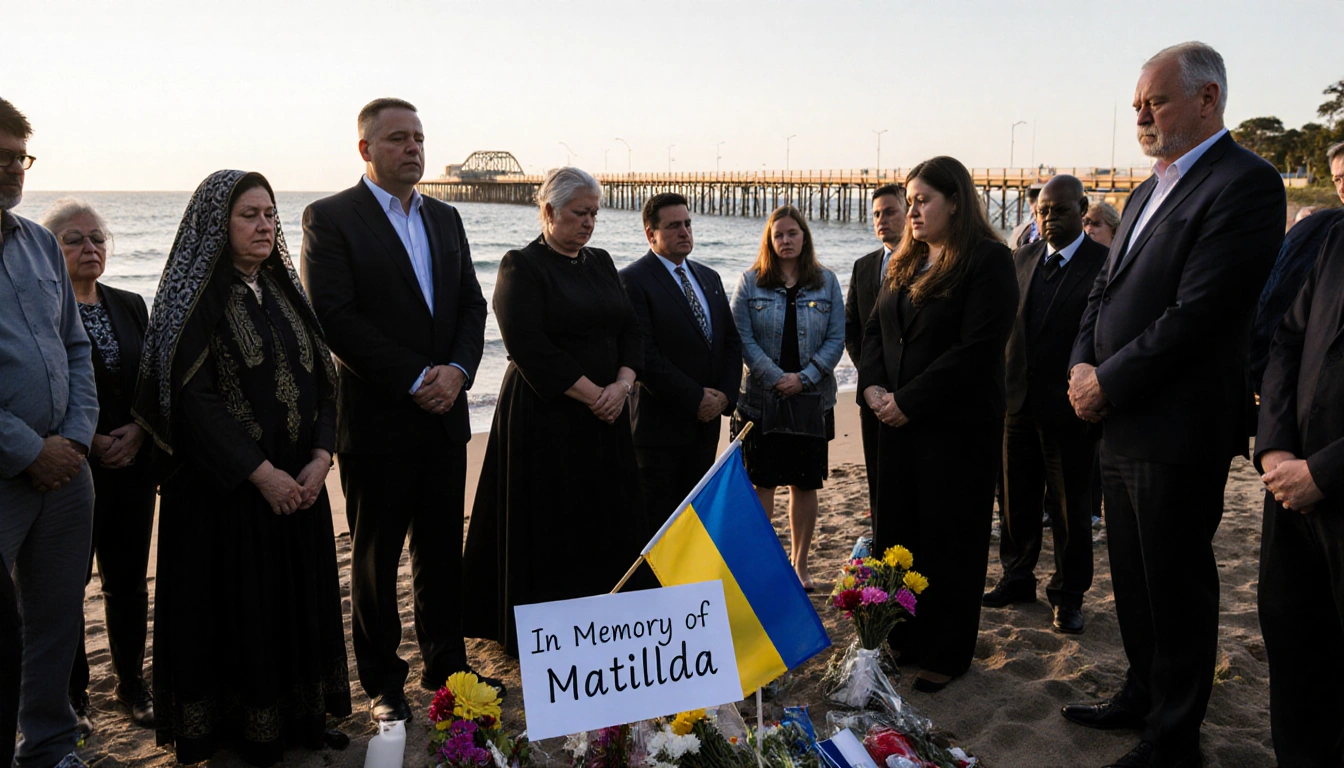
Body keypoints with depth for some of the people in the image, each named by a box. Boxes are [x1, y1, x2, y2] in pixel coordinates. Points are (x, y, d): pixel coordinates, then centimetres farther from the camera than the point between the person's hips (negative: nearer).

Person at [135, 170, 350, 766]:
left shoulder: (285, 291, 10)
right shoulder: (195, 297, -7)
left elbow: (323, 379, 7)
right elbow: (193, 396, -15)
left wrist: (319, 458, -7)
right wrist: (259, 472, -18)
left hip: (297, 480, 6)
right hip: (225, 485, -5)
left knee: (299, 598, 10)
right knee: (233, 602, 4)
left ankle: (299, 715, 24)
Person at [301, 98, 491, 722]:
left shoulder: (445, 219, 13)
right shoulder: (330, 218, -5)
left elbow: (472, 305, 10)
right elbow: (336, 318, -14)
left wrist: (458, 370, -8)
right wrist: (415, 379, -16)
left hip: (444, 414, 5)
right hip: (377, 419, -5)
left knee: (442, 550, 14)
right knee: (376, 555, 7)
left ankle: (446, 665, 28)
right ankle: (382, 682, 21)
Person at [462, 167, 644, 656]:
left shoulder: (601, 264, 13)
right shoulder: (521, 267, -7)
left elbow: (630, 329, 9)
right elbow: (531, 347, -16)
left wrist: (623, 383, -9)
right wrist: (591, 393, -16)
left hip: (605, 415, 6)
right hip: (546, 417, -6)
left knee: (607, 523, 9)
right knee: (549, 528, 0)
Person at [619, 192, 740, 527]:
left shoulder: (709, 278, 15)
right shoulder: (634, 280, -9)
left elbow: (731, 341, 14)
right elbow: (644, 355, -17)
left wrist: (725, 394, -2)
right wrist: (695, 398, -15)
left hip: (706, 423, 7)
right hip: (659, 424, -7)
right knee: (655, 524, 0)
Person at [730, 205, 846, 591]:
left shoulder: (826, 282, 5)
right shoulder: (750, 282, 2)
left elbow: (836, 339, 1)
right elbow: (743, 338, -5)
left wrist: (804, 378, -12)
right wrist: (776, 378, -15)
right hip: (761, 398, -1)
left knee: (805, 485, 8)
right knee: (762, 483, 2)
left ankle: (799, 563, 20)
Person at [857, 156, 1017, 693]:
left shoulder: (988, 260, -11)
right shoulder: (904, 263, 13)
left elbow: (978, 347, -19)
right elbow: (875, 330, 14)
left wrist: (908, 401, -18)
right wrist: (873, 386, -5)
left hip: (958, 427, -7)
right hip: (899, 421, 7)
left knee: (949, 542, 4)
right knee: (895, 532, 11)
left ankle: (945, 656, 19)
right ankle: (903, 640, 26)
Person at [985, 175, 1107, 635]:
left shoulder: (1104, 263, -10)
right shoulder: (1022, 259, 8)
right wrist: (1001, 388, 5)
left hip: (1070, 406, -5)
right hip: (1019, 402, 5)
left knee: (1070, 506, 8)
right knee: (1017, 501, 15)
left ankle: (1068, 596, 23)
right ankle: (1017, 579, 32)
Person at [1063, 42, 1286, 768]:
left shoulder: (1245, 184, -13)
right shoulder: (1148, 193, 16)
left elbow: (1198, 314, -21)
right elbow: (1104, 294, 17)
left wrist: (1109, 382, -15)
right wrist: (1082, 365, -1)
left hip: (1178, 429, -8)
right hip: (1121, 424, 8)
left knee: (1176, 587, 4)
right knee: (1133, 578, 19)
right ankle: (1143, 694, 36)